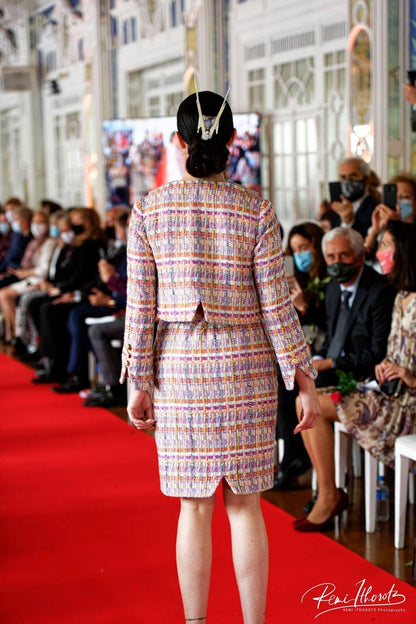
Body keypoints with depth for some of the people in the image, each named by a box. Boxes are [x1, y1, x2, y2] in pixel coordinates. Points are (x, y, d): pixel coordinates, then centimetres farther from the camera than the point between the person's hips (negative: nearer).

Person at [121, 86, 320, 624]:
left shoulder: (148, 211, -4)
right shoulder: (256, 211, -6)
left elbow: (141, 306, -3)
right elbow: (276, 306, -6)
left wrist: (139, 383, 5)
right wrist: (305, 382, 0)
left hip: (179, 368, 1)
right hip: (247, 368, 0)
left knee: (194, 507, 9)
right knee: (245, 503, 9)